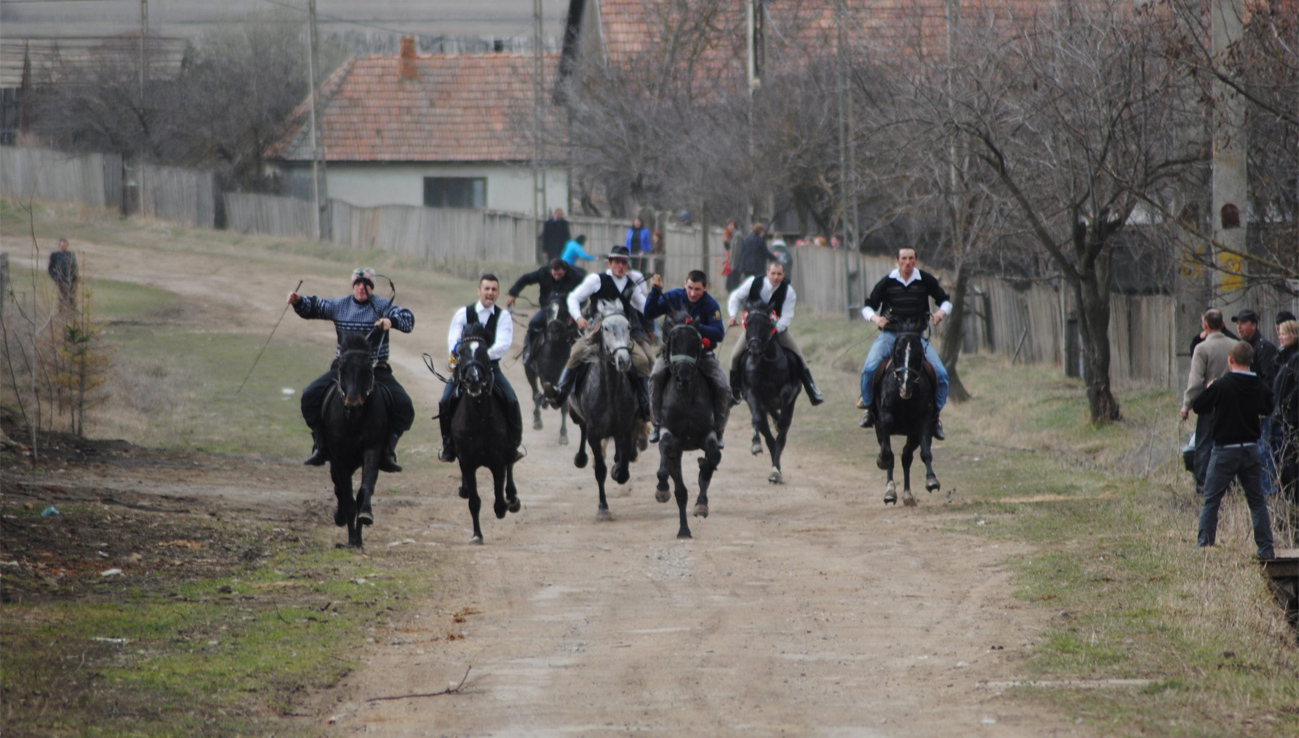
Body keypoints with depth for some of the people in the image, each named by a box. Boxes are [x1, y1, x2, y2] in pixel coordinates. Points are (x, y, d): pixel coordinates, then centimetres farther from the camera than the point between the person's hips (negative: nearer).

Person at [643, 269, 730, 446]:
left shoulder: (711, 305, -12)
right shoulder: (674, 297, -7)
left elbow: (719, 333, -22)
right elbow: (649, 314, -7)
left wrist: (699, 327, -39)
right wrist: (655, 292, -22)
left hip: (702, 351, 0)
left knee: (723, 388, -15)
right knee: (656, 377, -27)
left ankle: (718, 431, 3)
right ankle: (658, 424, -14)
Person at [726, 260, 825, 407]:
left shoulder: (788, 291, -19)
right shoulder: (753, 283, -17)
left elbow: (787, 316, -23)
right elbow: (736, 297, -5)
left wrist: (776, 329, -40)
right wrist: (733, 315, -22)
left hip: (778, 328, 0)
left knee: (798, 356, -10)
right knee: (736, 356, -13)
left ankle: (812, 391, 0)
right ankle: (735, 392, 5)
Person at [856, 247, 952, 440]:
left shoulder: (926, 281, 0)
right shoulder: (887, 283, -2)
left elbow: (945, 301, 13)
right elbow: (868, 306, 7)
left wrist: (941, 312, -10)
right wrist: (875, 318, -15)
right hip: (890, 335, -1)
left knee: (941, 374, -13)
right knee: (869, 369, -24)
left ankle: (934, 416, 7)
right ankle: (868, 408, 0)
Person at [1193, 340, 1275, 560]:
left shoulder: (1221, 386, -14)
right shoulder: (1260, 387, 0)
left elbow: (1198, 407, -5)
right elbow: (1268, 409, 19)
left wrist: (1208, 390, 13)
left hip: (1225, 451, -4)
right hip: (1251, 449, 4)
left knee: (1211, 500, 4)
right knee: (1257, 500, 11)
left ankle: (1204, 544, 0)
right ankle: (1266, 548, 7)